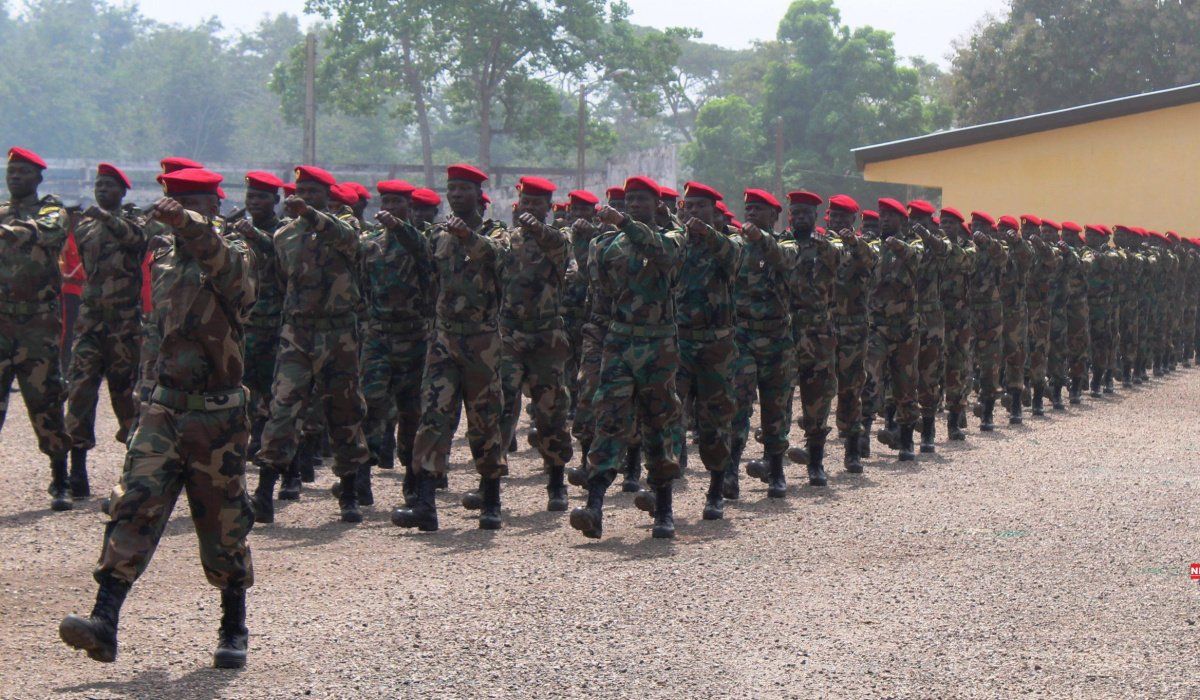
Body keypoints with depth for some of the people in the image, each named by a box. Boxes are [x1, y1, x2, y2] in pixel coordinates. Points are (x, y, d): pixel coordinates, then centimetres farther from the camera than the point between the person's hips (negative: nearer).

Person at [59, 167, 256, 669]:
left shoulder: (232, 255, -8)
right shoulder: (164, 255, 9)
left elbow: (222, 260, -35)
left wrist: (189, 222, -52)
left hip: (217, 417, -4)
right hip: (164, 408, 4)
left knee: (224, 527, 5)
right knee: (134, 505, -11)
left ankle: (234, 631, 21)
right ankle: (104, 623, -16)